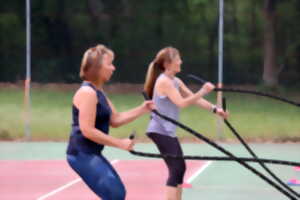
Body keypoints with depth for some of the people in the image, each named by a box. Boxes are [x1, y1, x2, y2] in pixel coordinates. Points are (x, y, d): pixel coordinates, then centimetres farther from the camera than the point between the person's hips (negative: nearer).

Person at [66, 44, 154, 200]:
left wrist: (142, 110, 7)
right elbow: (88, 131, -24)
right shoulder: (87, 92, -18)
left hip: (92, 154, 11)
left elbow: (115, 120, 17)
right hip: (82, 154, -11)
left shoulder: (98, 92, 15)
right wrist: (120, 143, -20)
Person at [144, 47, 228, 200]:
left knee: (179, 168, 13)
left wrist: (214, 109, 5)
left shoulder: (175, 81, 13)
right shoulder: (163, 81, -16)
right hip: (160, 130, -10)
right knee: (176, 169, -14)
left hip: (168, 131, 10)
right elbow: (182, 103, -24)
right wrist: (202, 92, -28)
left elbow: (193, 98, 14)